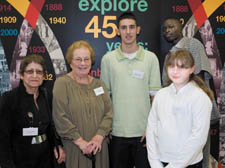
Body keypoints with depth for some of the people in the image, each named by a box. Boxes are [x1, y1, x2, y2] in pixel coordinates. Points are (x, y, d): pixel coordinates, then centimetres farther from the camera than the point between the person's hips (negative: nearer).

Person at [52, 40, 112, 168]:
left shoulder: (99, 84, 12)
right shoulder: (62, 83, -3)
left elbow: (108, 112, 4)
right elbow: (61, 118, -11)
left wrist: (99, 136, -11)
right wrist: (80, 142, -14)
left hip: (99, 147, 4)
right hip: (74, 149, -4)